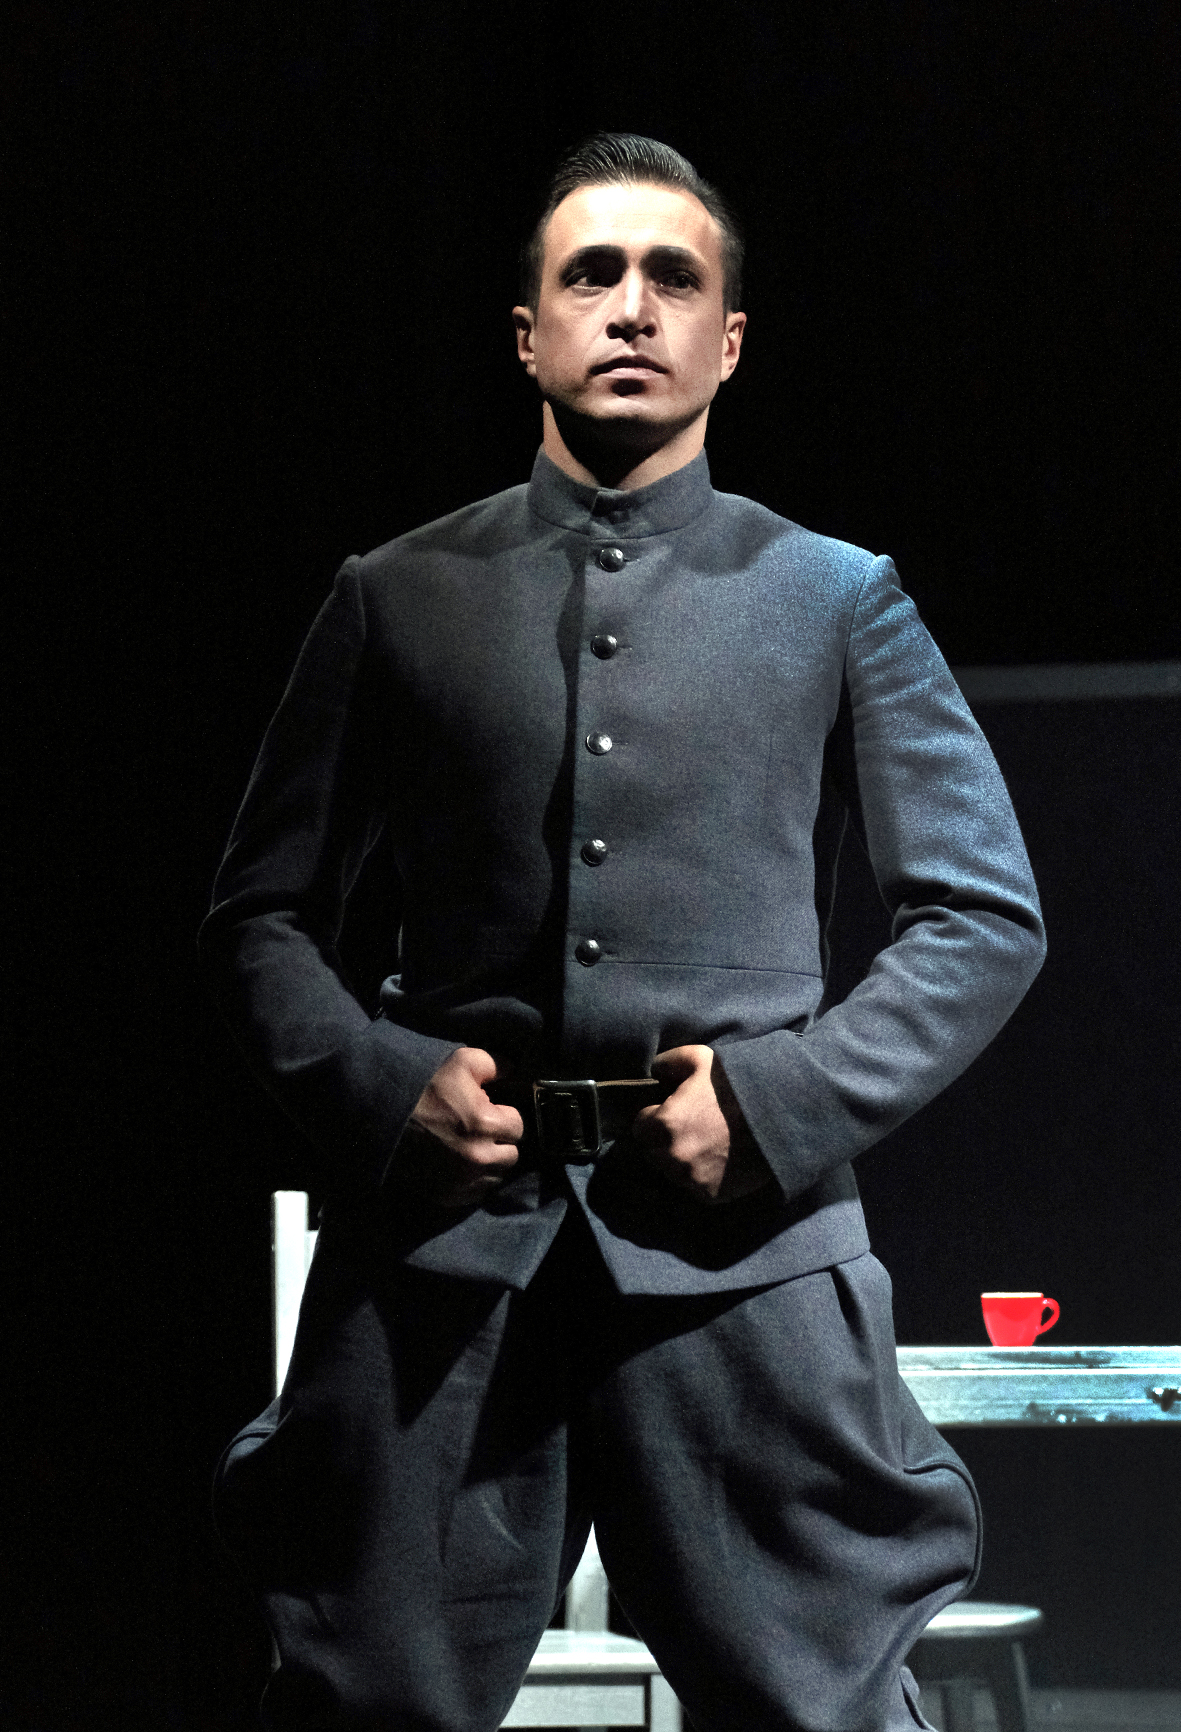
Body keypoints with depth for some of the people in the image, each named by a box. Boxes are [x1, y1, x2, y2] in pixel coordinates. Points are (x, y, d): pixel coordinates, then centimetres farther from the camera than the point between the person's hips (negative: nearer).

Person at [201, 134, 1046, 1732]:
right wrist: (379, 1087, -4)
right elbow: (263, 914, 15)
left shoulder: (837, 602, 12)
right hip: (443, 1233, 1)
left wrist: (781, 1101, -4)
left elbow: (986, 915, 10)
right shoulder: (398, 600, 14)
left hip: (741, 1240, -1)